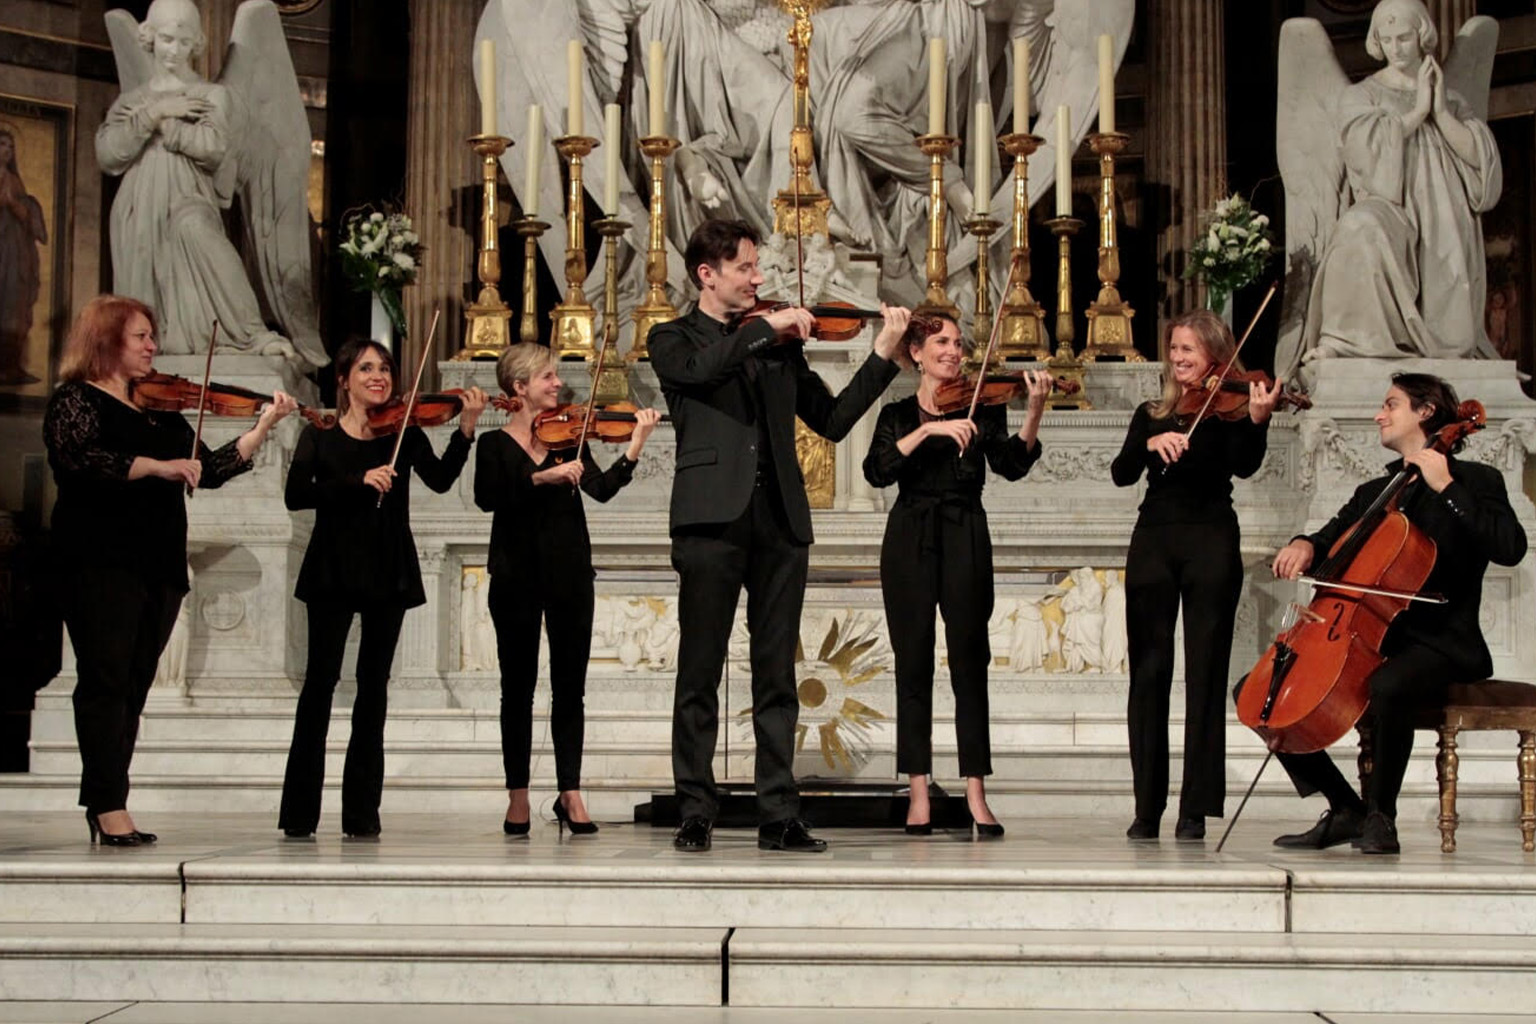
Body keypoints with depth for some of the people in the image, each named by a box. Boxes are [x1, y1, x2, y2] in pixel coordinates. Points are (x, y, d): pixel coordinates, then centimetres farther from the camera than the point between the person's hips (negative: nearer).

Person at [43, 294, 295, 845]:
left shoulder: (161, 411, 19)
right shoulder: (76, 401, 0)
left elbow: (210, 469, 15)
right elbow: (79, 457, -19)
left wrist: (264, 427, 6)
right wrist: (157, 466, -24)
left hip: (160, 567, 7)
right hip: (102, 565, -6)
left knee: (133, 688, 6)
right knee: (106, 680, -8)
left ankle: (106, 807, 9)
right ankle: (110, 808, -9)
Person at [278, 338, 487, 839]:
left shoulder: (405, 433, 7)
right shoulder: (320, 436, 4)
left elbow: (440, 479, -9)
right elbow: (296, 496, -10)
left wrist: (466, 428, -23)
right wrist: (358, 481, -21)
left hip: (389, 571, 2)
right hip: (334, 569, -2)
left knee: (374, 685, 3)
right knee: (321, 680, -4)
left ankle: (361, 811, 8)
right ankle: (300, 812, 3)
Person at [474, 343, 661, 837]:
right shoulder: (494, 445, 2)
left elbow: (602, 488, -5)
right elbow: (487, 498, -16)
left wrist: (634, 447, -18)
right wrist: (542, 477, -25)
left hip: (569, 574, 2)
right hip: (516, 577, -2)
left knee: (569, 688, 2)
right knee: (518, 687, 4)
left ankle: (570, 792, 7)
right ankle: (518, 795, 10)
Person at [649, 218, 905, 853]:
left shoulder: (778, 345, 20)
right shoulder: (673, 340, 9)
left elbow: (832, 420, 14)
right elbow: (702, 368, -15)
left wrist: (883, 356, 6)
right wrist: (767, 326, -9)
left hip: (780, 523, 4)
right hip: (712, 520, -3)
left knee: (777, 676, 3)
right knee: (700, 674, -1)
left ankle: (779, 817, 6)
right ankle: (695, 812, 6)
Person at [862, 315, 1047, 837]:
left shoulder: (981, 407, 9)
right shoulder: (897, 415, 10)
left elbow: (1012, 464, -6)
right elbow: (878, 471, -8)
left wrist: (1035, 410, -20)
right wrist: (929, 430, -18)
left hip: (965, 542, 0)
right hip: (909, 543, 1)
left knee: (970, 664, -4)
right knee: (913, 666, 1)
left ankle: (976, 794, -3)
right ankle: (919, 794, 6)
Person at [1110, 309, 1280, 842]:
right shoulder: (1151, 414, 15)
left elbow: (1244, 465, -13)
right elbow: (1122, 473, 0)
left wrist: (1257, 420, -29)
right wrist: (1152, 443, -18)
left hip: (1210, 542, -3)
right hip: (1153, 542, 3)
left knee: (1205, 674, -3)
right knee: (1148, 672, 2)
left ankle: (1196, 811, -1)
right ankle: (1147, 808, 8)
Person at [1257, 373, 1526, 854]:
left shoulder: (1474, 481, 1)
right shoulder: (1373, 493, 21)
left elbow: (1510, 547, -17)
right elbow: (1332, 540, 23)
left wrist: (1446, 488, -18)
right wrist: (1304, 546, -1)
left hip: (1439, 645, -7)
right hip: (1366, 639, 7)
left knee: (1385, 688, -40)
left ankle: (1380, 814, -18)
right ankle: (1345, 808, -2)